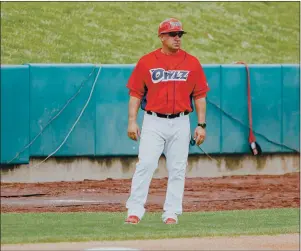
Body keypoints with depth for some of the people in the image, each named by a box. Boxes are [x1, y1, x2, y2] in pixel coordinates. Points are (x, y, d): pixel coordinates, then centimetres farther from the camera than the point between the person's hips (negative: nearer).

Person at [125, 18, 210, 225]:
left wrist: (201, 125, 1)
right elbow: (135, 94, 5)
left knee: (177, 169, 2)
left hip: (180, 124, 2)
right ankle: (134, 211, -10)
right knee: (145, 164, -11)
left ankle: (171, 213, 8)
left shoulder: (192, 63, 6)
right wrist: (132, 121, -4)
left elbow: (200, 96, 7)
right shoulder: (146, 62, 2)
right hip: (153, 123, -2)